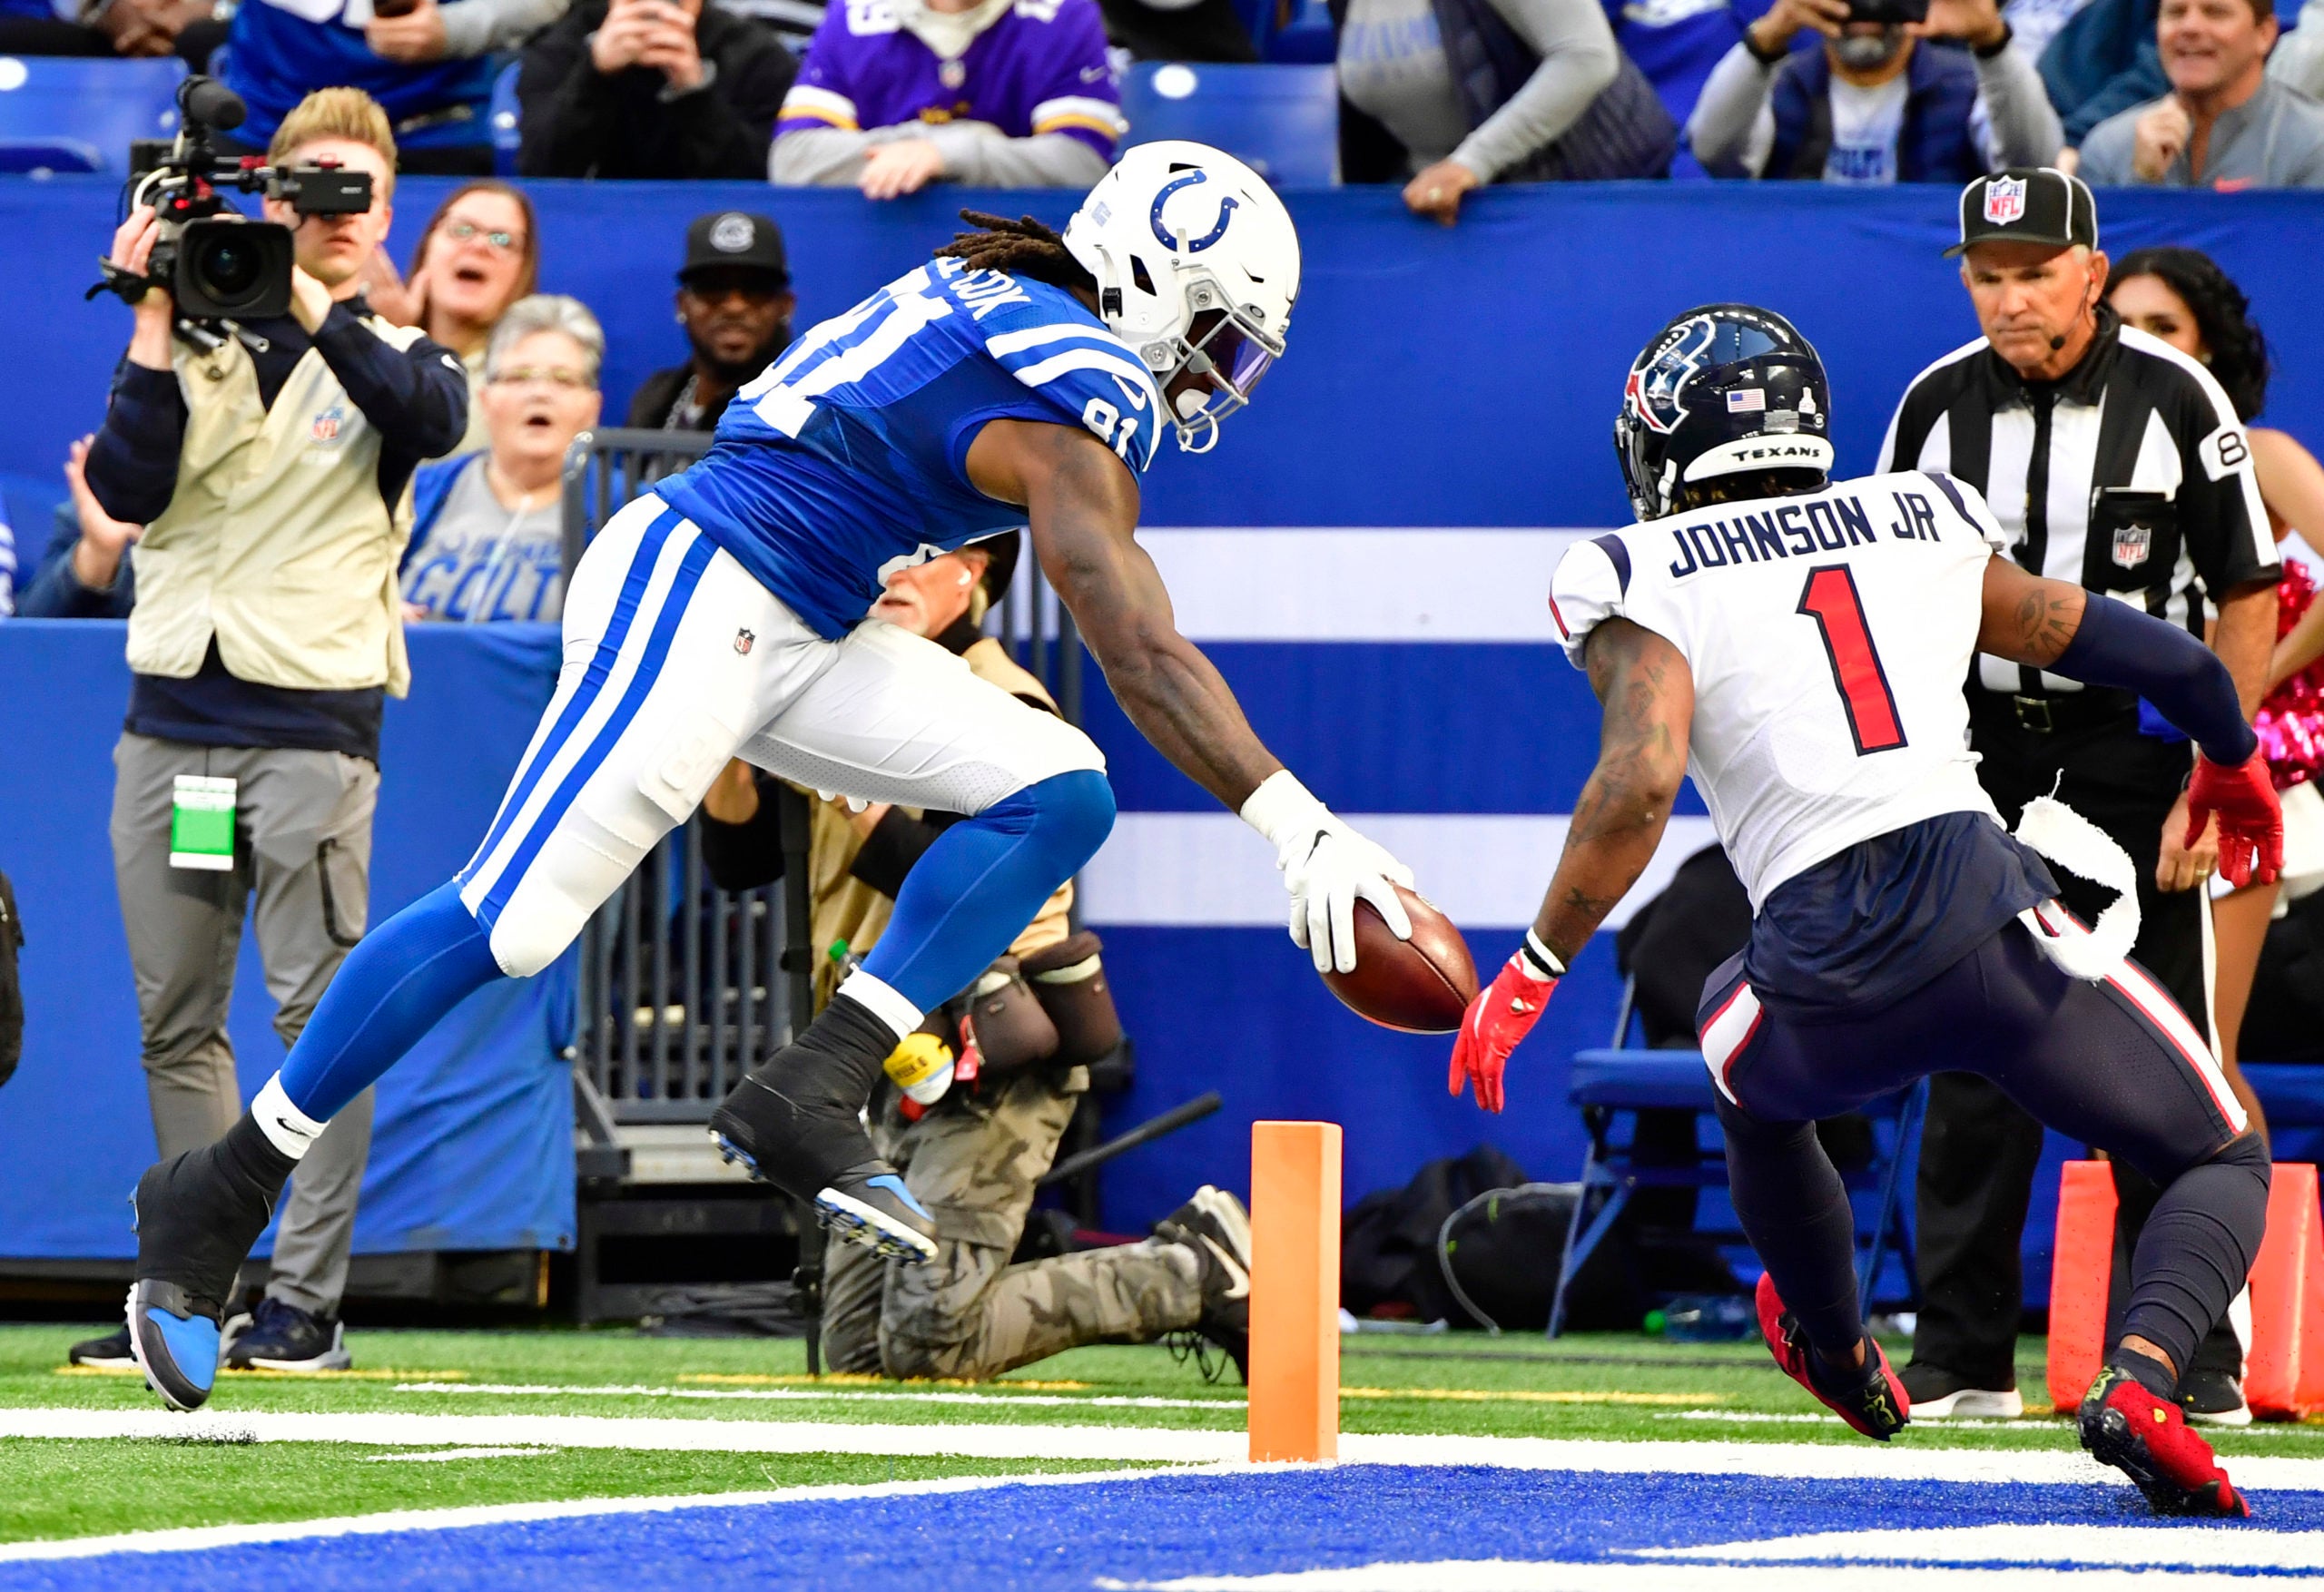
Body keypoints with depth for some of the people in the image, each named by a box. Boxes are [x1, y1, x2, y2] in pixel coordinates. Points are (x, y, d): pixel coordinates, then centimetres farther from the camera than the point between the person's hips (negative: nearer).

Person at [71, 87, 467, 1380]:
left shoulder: (392, 356, 8)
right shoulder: (202, 344, 12)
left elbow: (435, 417, -16)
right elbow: (129, 492, -2)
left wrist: (307, 299, -20)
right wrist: (157, 324, -8)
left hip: (314, 723, -3)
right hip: (174, 715, 3)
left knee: (319, 1009, -8)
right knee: (177, 1021, 5)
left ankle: (310, 1303, -7)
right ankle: (202, 1288, 11)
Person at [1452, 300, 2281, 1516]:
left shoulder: (1646, 583, 8)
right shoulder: (1928, 523, 19)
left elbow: (1639, 785, -10)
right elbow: (2157, 659, 25)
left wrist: (1537, 967, -1)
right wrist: (2232, 756, 46)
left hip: (1828, 975, -1)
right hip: (1996, 914, 1)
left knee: (1751, 1069, 37)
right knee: (2222, 1163, 17)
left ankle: (1839, 1357, 54)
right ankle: (2139, 1379, -13)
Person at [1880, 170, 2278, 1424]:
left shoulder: (2176, 399, -6)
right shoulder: (1937, 405, 3)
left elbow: (2247, 600, -4)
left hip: (2136, 752, -3)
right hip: (1981, 756, 3)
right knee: (1970, 1064, 2)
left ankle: (2196, 1358, 1)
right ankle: (1963, 1358, 7)